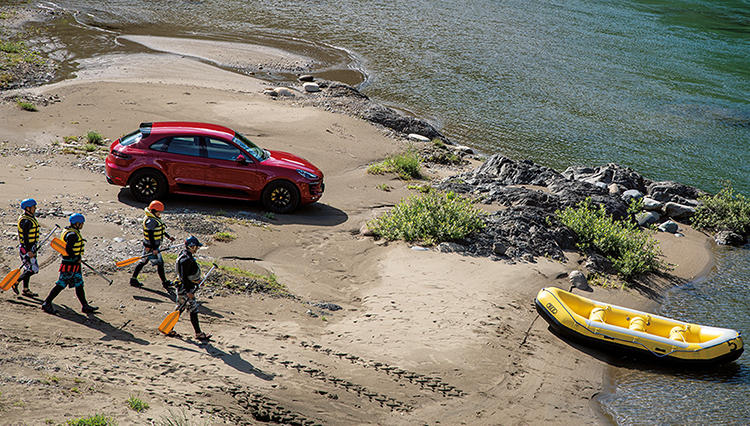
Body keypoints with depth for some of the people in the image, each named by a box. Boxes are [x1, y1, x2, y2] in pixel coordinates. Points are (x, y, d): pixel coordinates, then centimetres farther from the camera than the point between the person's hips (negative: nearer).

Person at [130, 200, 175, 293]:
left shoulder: (155, 219, 9)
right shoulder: (151, 221, -23)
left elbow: (160, 230, 23)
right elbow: (150, 235, -25)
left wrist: (168, 237, 24)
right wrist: (154, 249, -25)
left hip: (148, 246, 10)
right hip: (151, 247, -10)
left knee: (143, 262, 17)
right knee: (160, 263, 0)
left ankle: (133, 279, 25)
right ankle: (165, 283, 11)